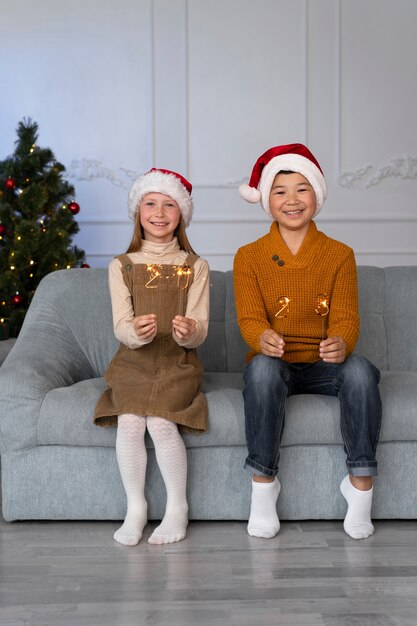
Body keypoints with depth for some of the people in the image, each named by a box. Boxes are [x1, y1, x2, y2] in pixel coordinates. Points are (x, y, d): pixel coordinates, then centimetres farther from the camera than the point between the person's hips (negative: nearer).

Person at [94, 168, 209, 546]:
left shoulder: (195, 267, 5)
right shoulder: (122, 266, 6)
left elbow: (199, 330, -4)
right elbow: (120, 326, -4)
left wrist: (189, 331, -29)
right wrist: (136, 331, -29)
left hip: (178, 363, -1)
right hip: (133, 363, 1)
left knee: (161, 422, -25)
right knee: (129, 422, -25)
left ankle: (178, 508, -6)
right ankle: (135, 508, -7)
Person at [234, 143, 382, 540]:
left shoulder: (339, 255, 4)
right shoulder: (249, 257, 3)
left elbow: (345, 318, -5)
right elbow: (249, 318, -8)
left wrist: (340, 344, -31)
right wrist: (264, 338, -34)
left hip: (322, 366, 1)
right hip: (275, 366, 0)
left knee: (360, 369, -32)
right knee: (262, 366, -36)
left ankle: (360, 484, -22)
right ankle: (263, 485, -25)